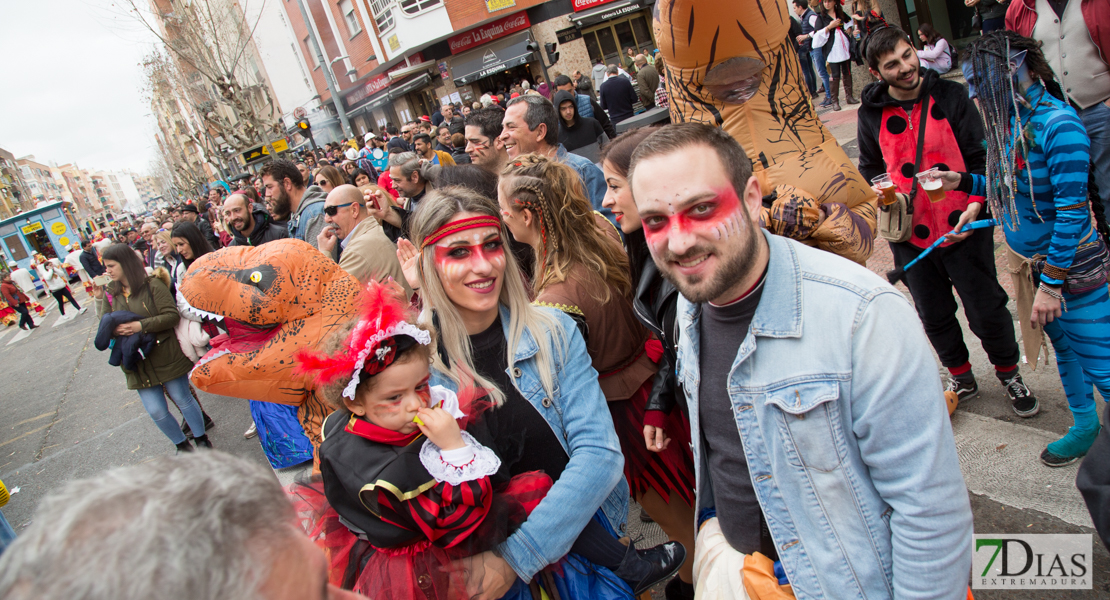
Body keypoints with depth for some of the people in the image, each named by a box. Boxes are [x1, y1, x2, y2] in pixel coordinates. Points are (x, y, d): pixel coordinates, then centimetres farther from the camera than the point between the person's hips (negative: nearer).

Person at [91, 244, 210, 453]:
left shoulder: (152, 285, -9)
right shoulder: (111, 293, 8)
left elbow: (172, 315, -15)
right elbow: (104, 325, 6)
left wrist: (142, 325, -24)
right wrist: (99, 300, -11)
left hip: (166, 356, -4)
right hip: (139, 365, 5)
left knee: (182, 399, 7)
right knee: (156, 411, 4)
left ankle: (202, 440, 26)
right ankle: (182, 445, 26)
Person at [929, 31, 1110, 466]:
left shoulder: (1058, 124, -24)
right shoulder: (1011, 119, 1)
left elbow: (1072, 211, -24)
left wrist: (1052, 282, -23)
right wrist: (962, 181, 0)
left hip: (1071, 265, -8)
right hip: (1030, 259, 8)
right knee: (1063, 346, 22)